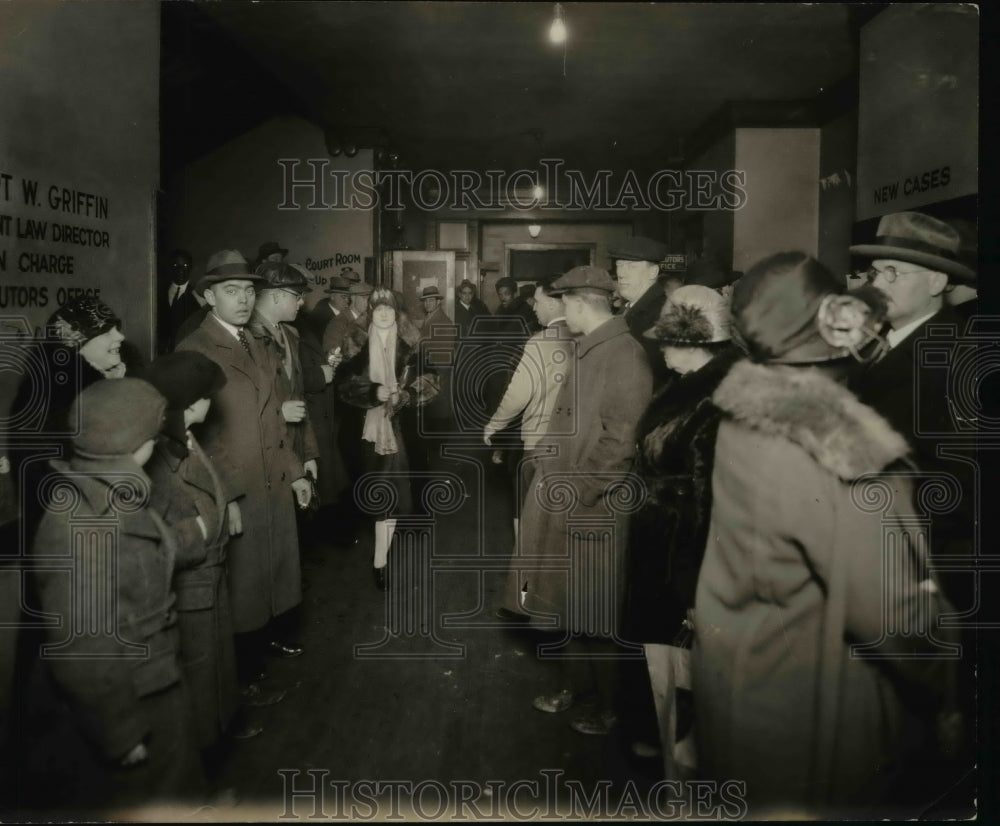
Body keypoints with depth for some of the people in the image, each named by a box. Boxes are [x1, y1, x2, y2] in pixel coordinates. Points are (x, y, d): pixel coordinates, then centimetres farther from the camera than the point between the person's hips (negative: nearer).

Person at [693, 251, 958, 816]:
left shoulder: (742, 419, -7)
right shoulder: (837, 452, -28)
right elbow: (888, 613, -24)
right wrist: (948, 686, -5)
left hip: (733, 677, 6)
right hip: (807, 703, -6)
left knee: (748, 804, 24)